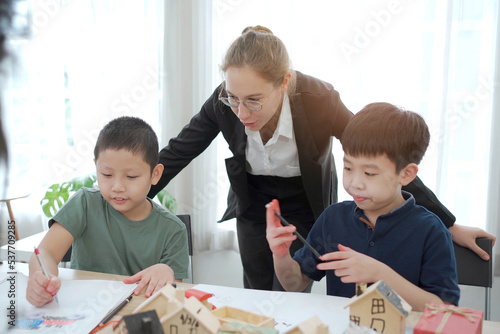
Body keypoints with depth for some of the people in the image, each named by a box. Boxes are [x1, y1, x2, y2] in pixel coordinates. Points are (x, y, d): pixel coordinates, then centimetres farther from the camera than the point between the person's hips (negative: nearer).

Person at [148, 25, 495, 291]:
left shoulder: (319, 101, -31)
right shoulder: (224, 104, -24)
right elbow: (178, 152, -10)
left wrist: (451, 226, -19)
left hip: (306, 211, -2)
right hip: (253, 208, 3)